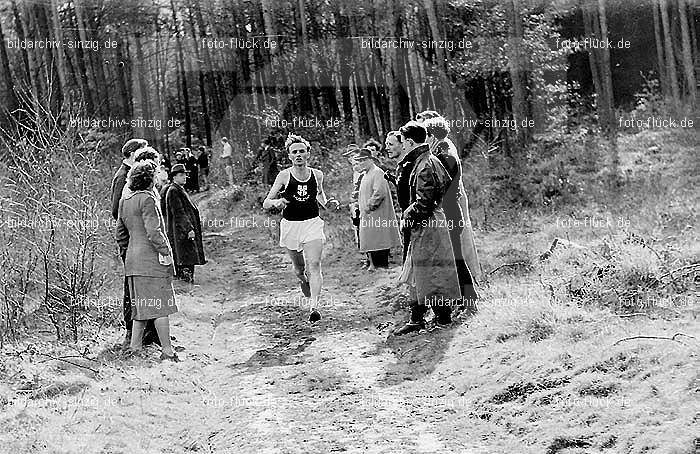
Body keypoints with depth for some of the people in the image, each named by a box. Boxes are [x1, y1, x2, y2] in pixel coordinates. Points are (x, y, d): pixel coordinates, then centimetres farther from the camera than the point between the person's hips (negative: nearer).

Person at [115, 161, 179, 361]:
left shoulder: (124, 202, 14)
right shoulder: (147, 199, -13)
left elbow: (121, 236, 19)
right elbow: (153, 232, -19)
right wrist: (165, 251, -12)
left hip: (132, 261, 9)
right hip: (152, 260, -9)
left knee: (141, 307, 13)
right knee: (161, 306, -5)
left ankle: (135, 348, 12)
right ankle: (167, 351, -5)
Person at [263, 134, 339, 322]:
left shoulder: (317, 175, 3)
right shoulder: (284, 176, -4)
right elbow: (265, 203, -3)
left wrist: (327, 203, 1)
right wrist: (276, 202, -25)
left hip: (313, 223, 0)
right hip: (290, 225, 0)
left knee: (314, 265, -15)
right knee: (299, 269, 12)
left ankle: (314, 307, -20)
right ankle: (304, 281, 47)